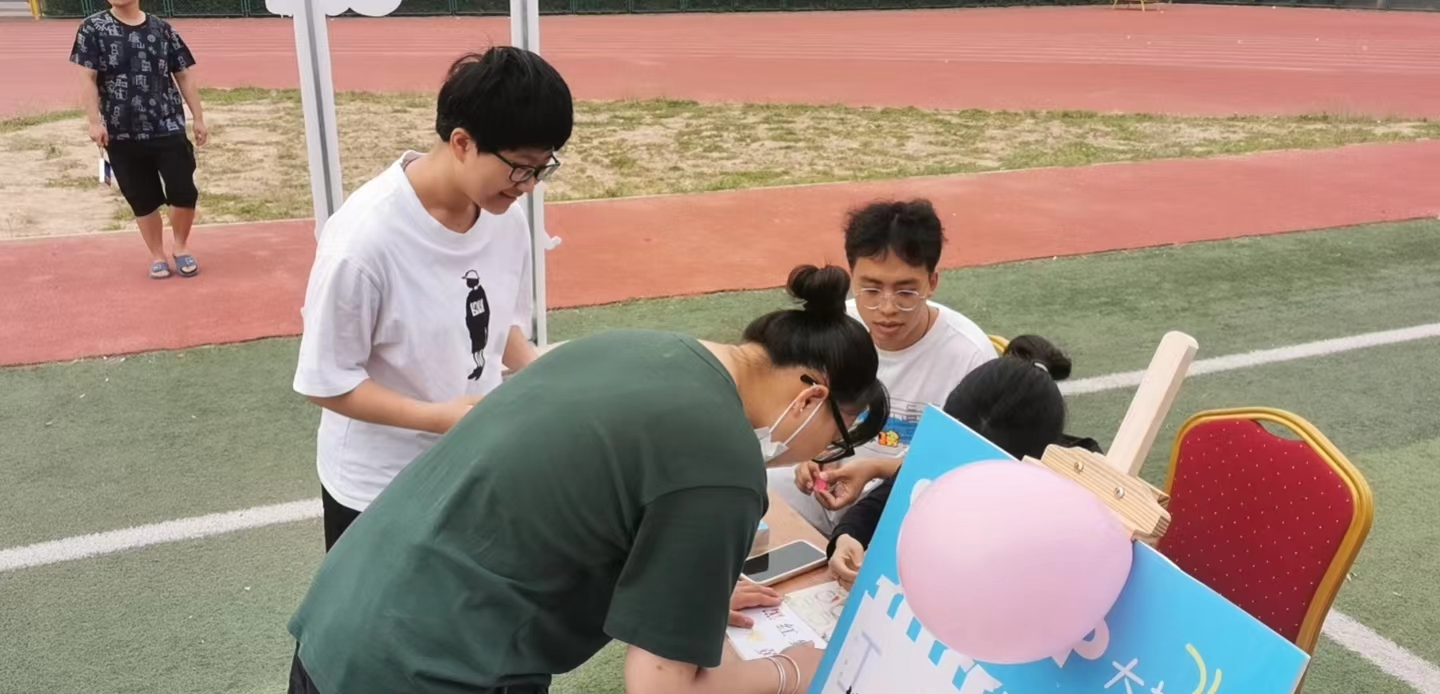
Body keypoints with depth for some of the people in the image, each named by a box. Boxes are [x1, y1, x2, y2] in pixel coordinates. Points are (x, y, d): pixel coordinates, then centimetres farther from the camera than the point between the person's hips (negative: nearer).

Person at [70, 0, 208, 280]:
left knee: (184, 193, -4)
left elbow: (183, 76, 9)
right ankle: (157, 256, 23)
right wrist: (95, 122, -11)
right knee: (143, 200, 6)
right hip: (122, 135, -1)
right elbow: (89, 79, -3)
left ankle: (181, 248, 21)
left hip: (168, 129, 1)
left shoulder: (162, 29, 5)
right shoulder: (93, 28, 0)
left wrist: (198, 118, 6)